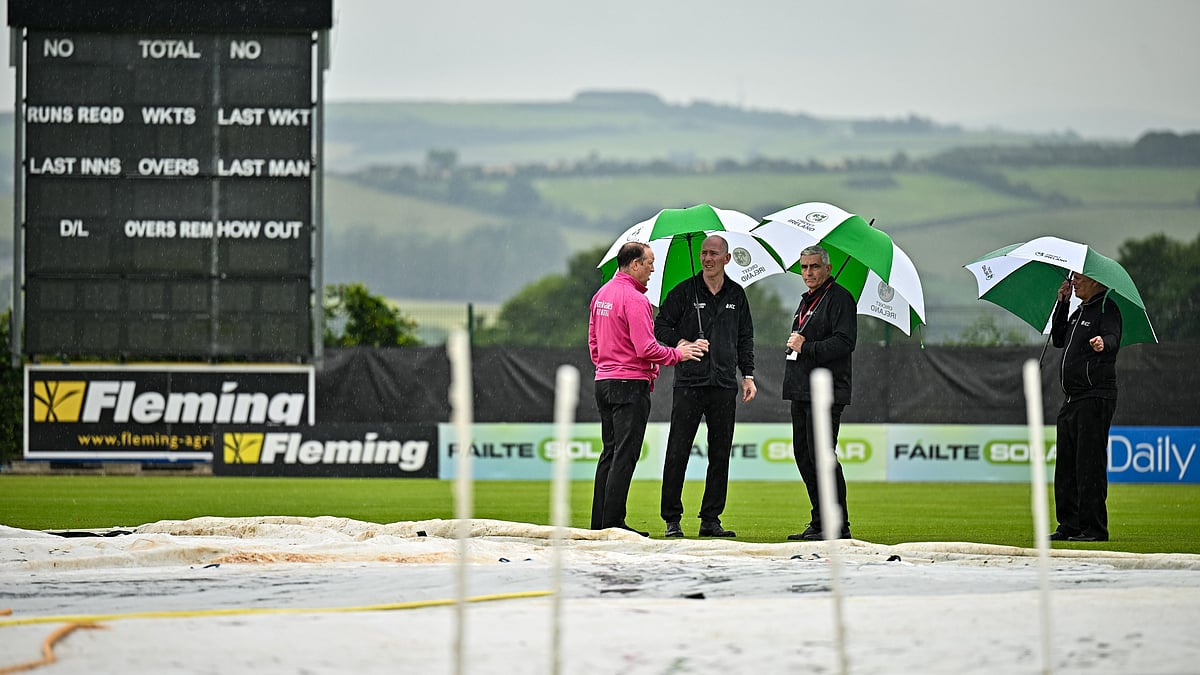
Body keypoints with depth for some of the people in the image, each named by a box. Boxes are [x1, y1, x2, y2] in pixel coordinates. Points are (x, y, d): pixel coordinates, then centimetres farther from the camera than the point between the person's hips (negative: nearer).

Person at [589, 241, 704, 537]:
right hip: (631, 384, -9)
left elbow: (593, 342, 19)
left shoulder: (601, 295, 13)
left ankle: (600, 522, 14)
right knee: (625, 454, -7)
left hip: (604, 380, 9)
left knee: (610, 452, 13)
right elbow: (646, 349, -20)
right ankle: (613, 524, -8)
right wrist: (677, 354, -7)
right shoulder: (633, 299, -16)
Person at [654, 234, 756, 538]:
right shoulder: (684, 291, 1)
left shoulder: (736, 295, 12)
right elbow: (661, 326, 3)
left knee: (720, 455, 4)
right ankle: (672, 519, 1)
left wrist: (748, 376, 10)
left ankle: (711, 519, 10)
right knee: (678, 453, -4)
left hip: (724, 385, 3)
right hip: (689, 382, -3)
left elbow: (745, 338, 18)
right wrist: (684, 343, -14)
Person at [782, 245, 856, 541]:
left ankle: (839, 525, -9)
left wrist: (807, 347, -19)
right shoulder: (806, 301, 22)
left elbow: (844, 342, -18)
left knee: (821, 456, -12)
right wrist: (793, 344, 10)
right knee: (803, 455, 10)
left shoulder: (839, 298, -8)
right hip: (802, 392, 10)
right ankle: (819, 522, 16)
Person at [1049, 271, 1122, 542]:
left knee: (1089, 464, -10)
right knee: (1066, 466, 10)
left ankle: (1094, 527, -7)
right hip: (1072, 399, 10)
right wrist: (1062, 304, 16)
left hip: (1096, 397, -10)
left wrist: (1104, 343, -48)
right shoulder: (1079, 312, 21)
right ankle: (1069, 525, 15)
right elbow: (1058, 339, 24)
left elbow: (1113, 338, -24)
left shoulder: (1107, 309, -7)